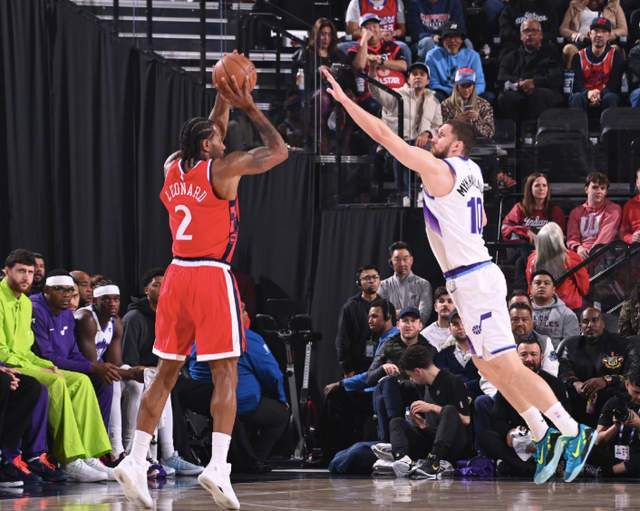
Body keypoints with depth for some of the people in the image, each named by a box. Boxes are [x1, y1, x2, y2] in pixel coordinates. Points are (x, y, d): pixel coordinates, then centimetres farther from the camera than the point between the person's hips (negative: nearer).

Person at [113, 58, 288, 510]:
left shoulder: (173, 167, 10)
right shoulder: (222, 169, -8)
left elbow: (209, 139, 32)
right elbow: (279, 151, 0)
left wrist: (223, 101, 28)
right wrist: (250, 108, 6)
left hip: (178, 274, 6)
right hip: (212, 276, -6)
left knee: (167, 372, 11)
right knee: (226, 374, -3)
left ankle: (135, 460, 3)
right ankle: (218, 467, -15)